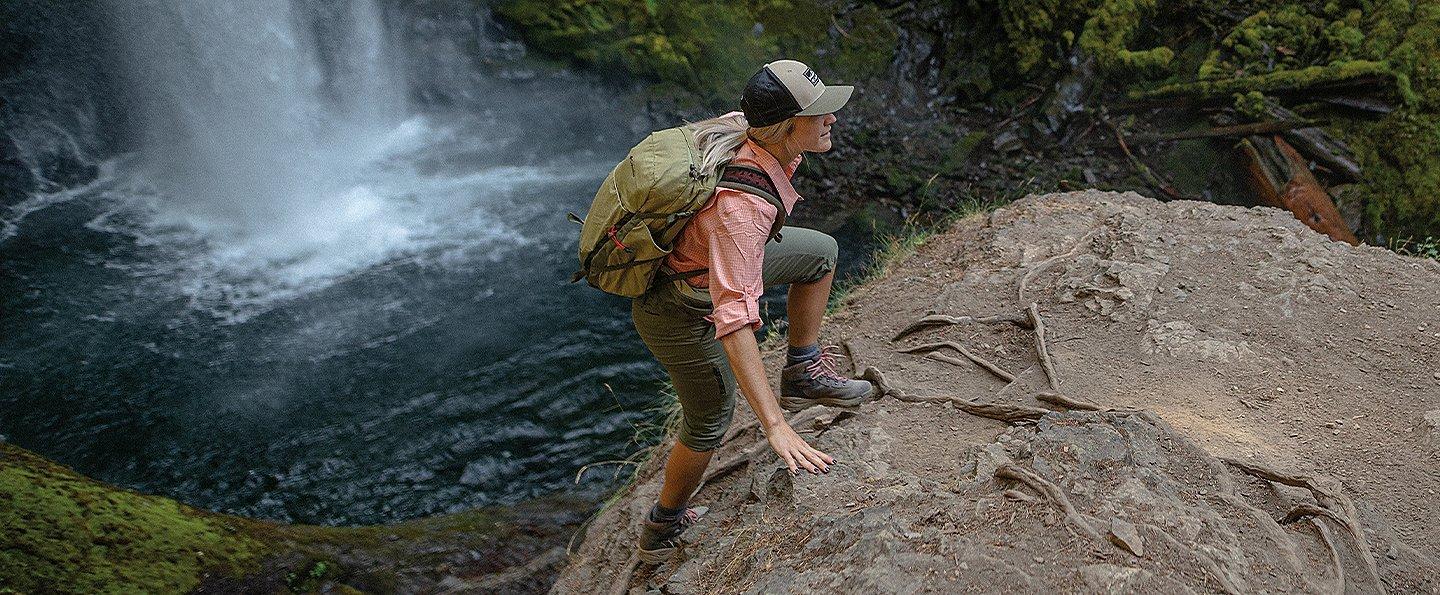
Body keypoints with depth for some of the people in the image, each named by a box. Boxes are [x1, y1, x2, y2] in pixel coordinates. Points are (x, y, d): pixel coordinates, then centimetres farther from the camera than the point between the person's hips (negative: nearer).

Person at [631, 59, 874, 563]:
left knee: (819, 251, 9)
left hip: (702, 260, 8)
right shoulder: (742, 205, -40)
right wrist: (775, 427, -48)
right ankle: (662, 529, 34)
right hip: (679, 308, -8)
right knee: (711, 419, 12)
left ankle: (804, 371, 17)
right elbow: (735, 318, -45)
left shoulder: (738, 126, -15)